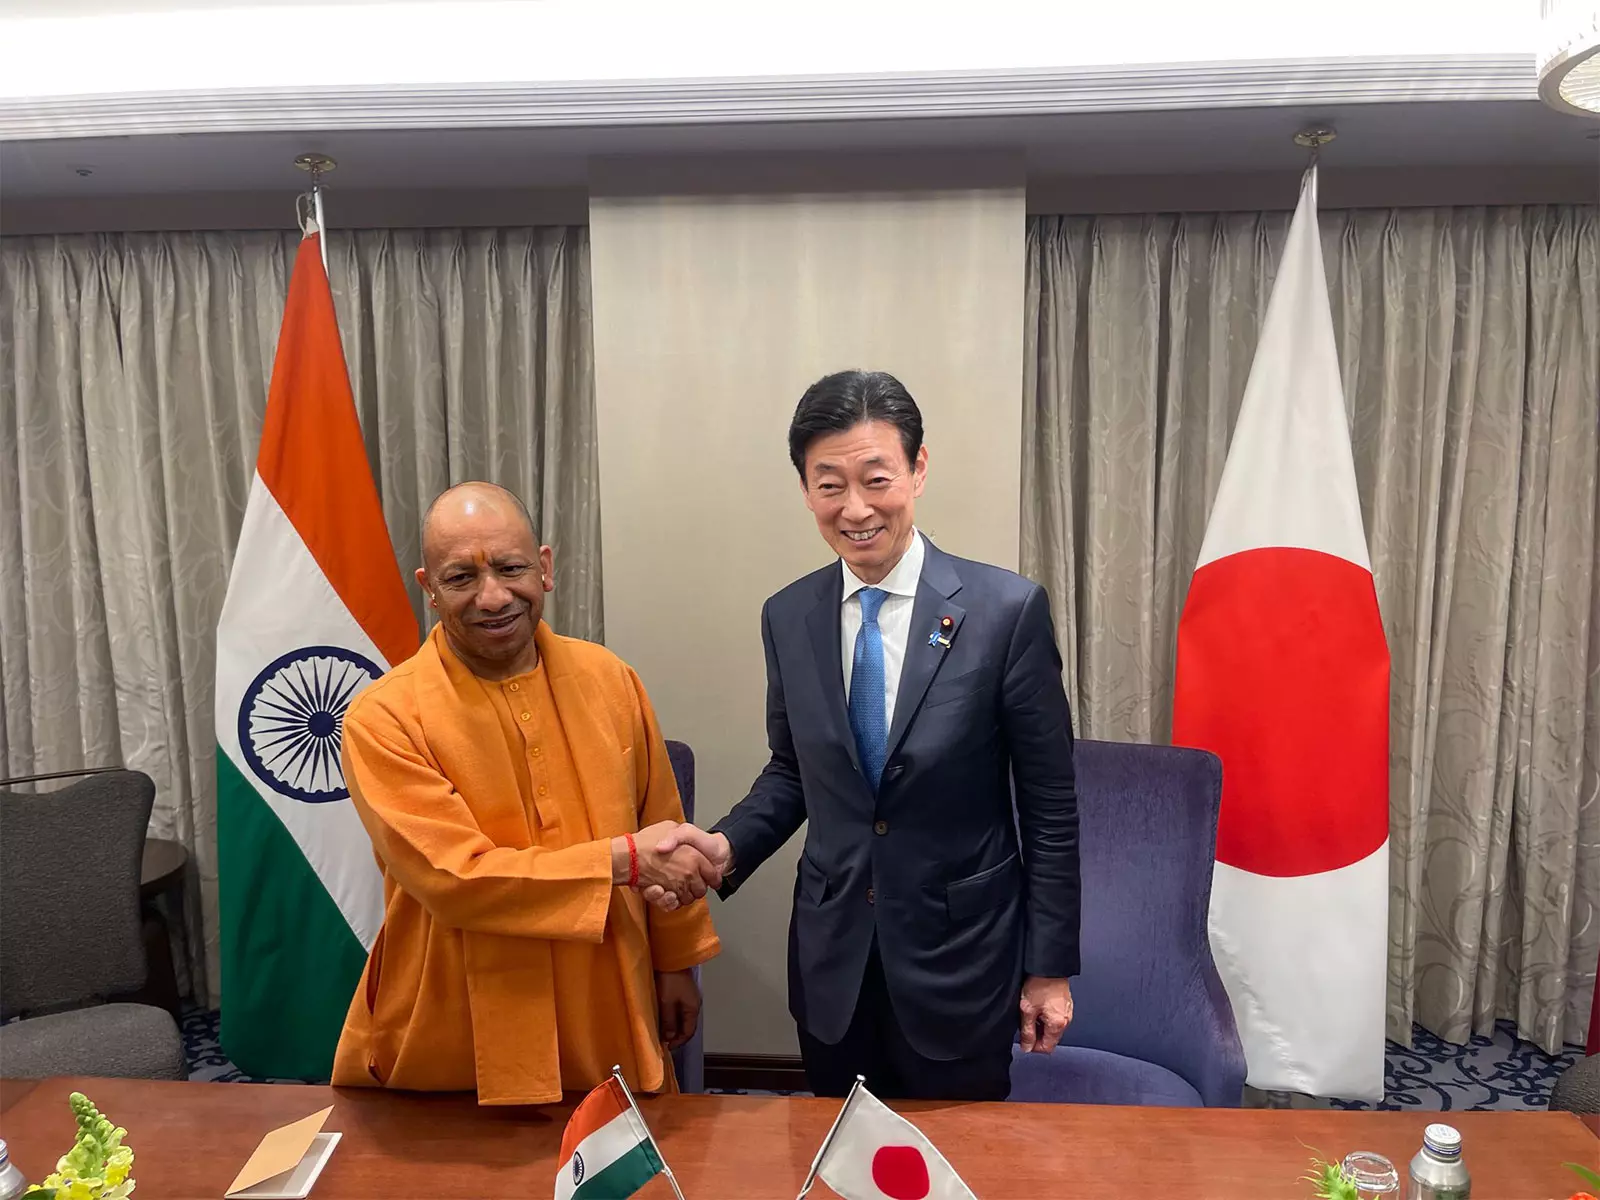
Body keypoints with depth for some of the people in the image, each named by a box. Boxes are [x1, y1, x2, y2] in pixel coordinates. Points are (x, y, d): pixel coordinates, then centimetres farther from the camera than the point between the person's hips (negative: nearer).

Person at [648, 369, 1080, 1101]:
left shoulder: (1008, 610, -14)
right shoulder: (787, 618, -3)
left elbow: (1049, 805, -8)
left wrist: (1051, 966, -4)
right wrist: (729, 846, -9)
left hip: (960, 959, -3)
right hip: (832, 962, 3)